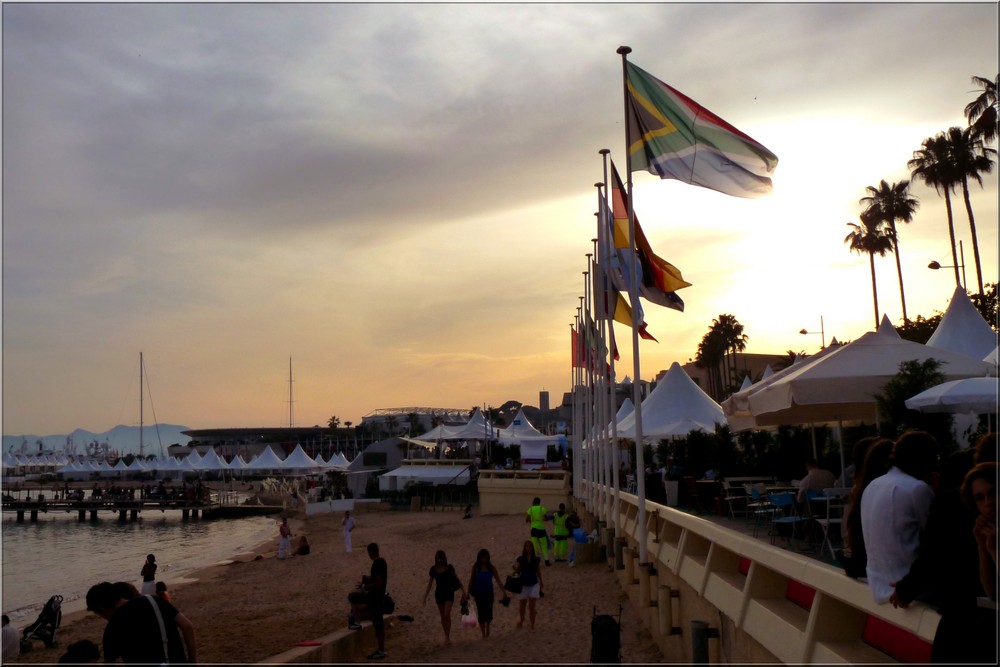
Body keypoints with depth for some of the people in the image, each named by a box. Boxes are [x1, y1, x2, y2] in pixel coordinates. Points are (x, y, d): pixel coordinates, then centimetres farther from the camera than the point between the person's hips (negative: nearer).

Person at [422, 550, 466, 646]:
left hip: (449, 593, -3)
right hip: (439, 593, 3)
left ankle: (447, 637, -6)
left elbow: (457, 579, 3)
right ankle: (447, 637, 22)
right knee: (442, 617, 9)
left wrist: (463, 591, 1)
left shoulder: (450, 568, -6)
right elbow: (430, 583, 6)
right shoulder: (433, 569, -1)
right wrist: (425, 596, 3)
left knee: (447, 615, -17)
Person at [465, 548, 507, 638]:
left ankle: (488, 626, 33)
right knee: (481, 613, 0)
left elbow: (498, 580, -4)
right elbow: (472, 579, 4)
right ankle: (483, 633, 14)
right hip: (479, 593, 0)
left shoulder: (491, 567, -6)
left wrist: (504, 592, -7)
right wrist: (469, 592, 6)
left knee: (488, 613, 0)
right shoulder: (476, 567, -5)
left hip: (489, 592, 0)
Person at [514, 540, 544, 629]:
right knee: (522, 606, 14)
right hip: (524, 585, 0)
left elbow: (538, 571, 10)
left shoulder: (536, 559, -3)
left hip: (534, 585, 0)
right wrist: (515, 568, -24)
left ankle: (532, 626, 5)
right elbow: (518, 571, -3)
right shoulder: (520, 559, -7)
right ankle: (522, 620, 42)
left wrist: (541, 582, 19)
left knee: (531, 606, -5)